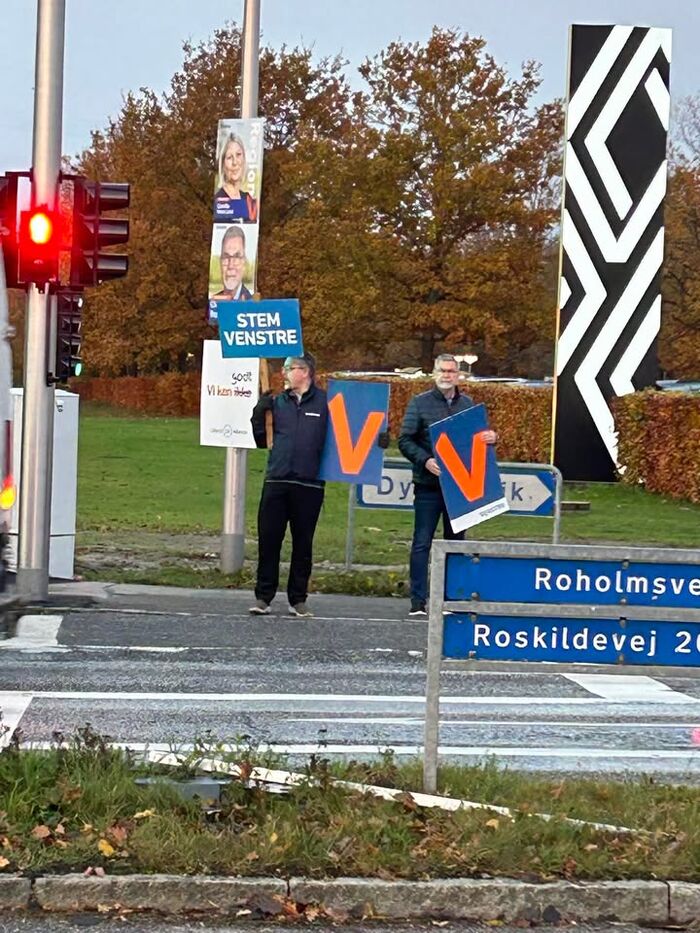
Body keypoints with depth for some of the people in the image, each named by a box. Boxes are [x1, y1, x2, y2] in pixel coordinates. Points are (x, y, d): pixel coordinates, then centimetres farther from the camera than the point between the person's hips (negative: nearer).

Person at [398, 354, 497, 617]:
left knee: (456, 542, 9)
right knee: (422, 543, -3)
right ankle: (418, 601, 0)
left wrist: (491, 438, -5)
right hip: (428, 486, -4)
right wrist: (425, 460, -18)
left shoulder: (468, 404, 11)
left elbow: (480, 436, 18)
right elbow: (405, 440, -3)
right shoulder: (419, 403, 0)